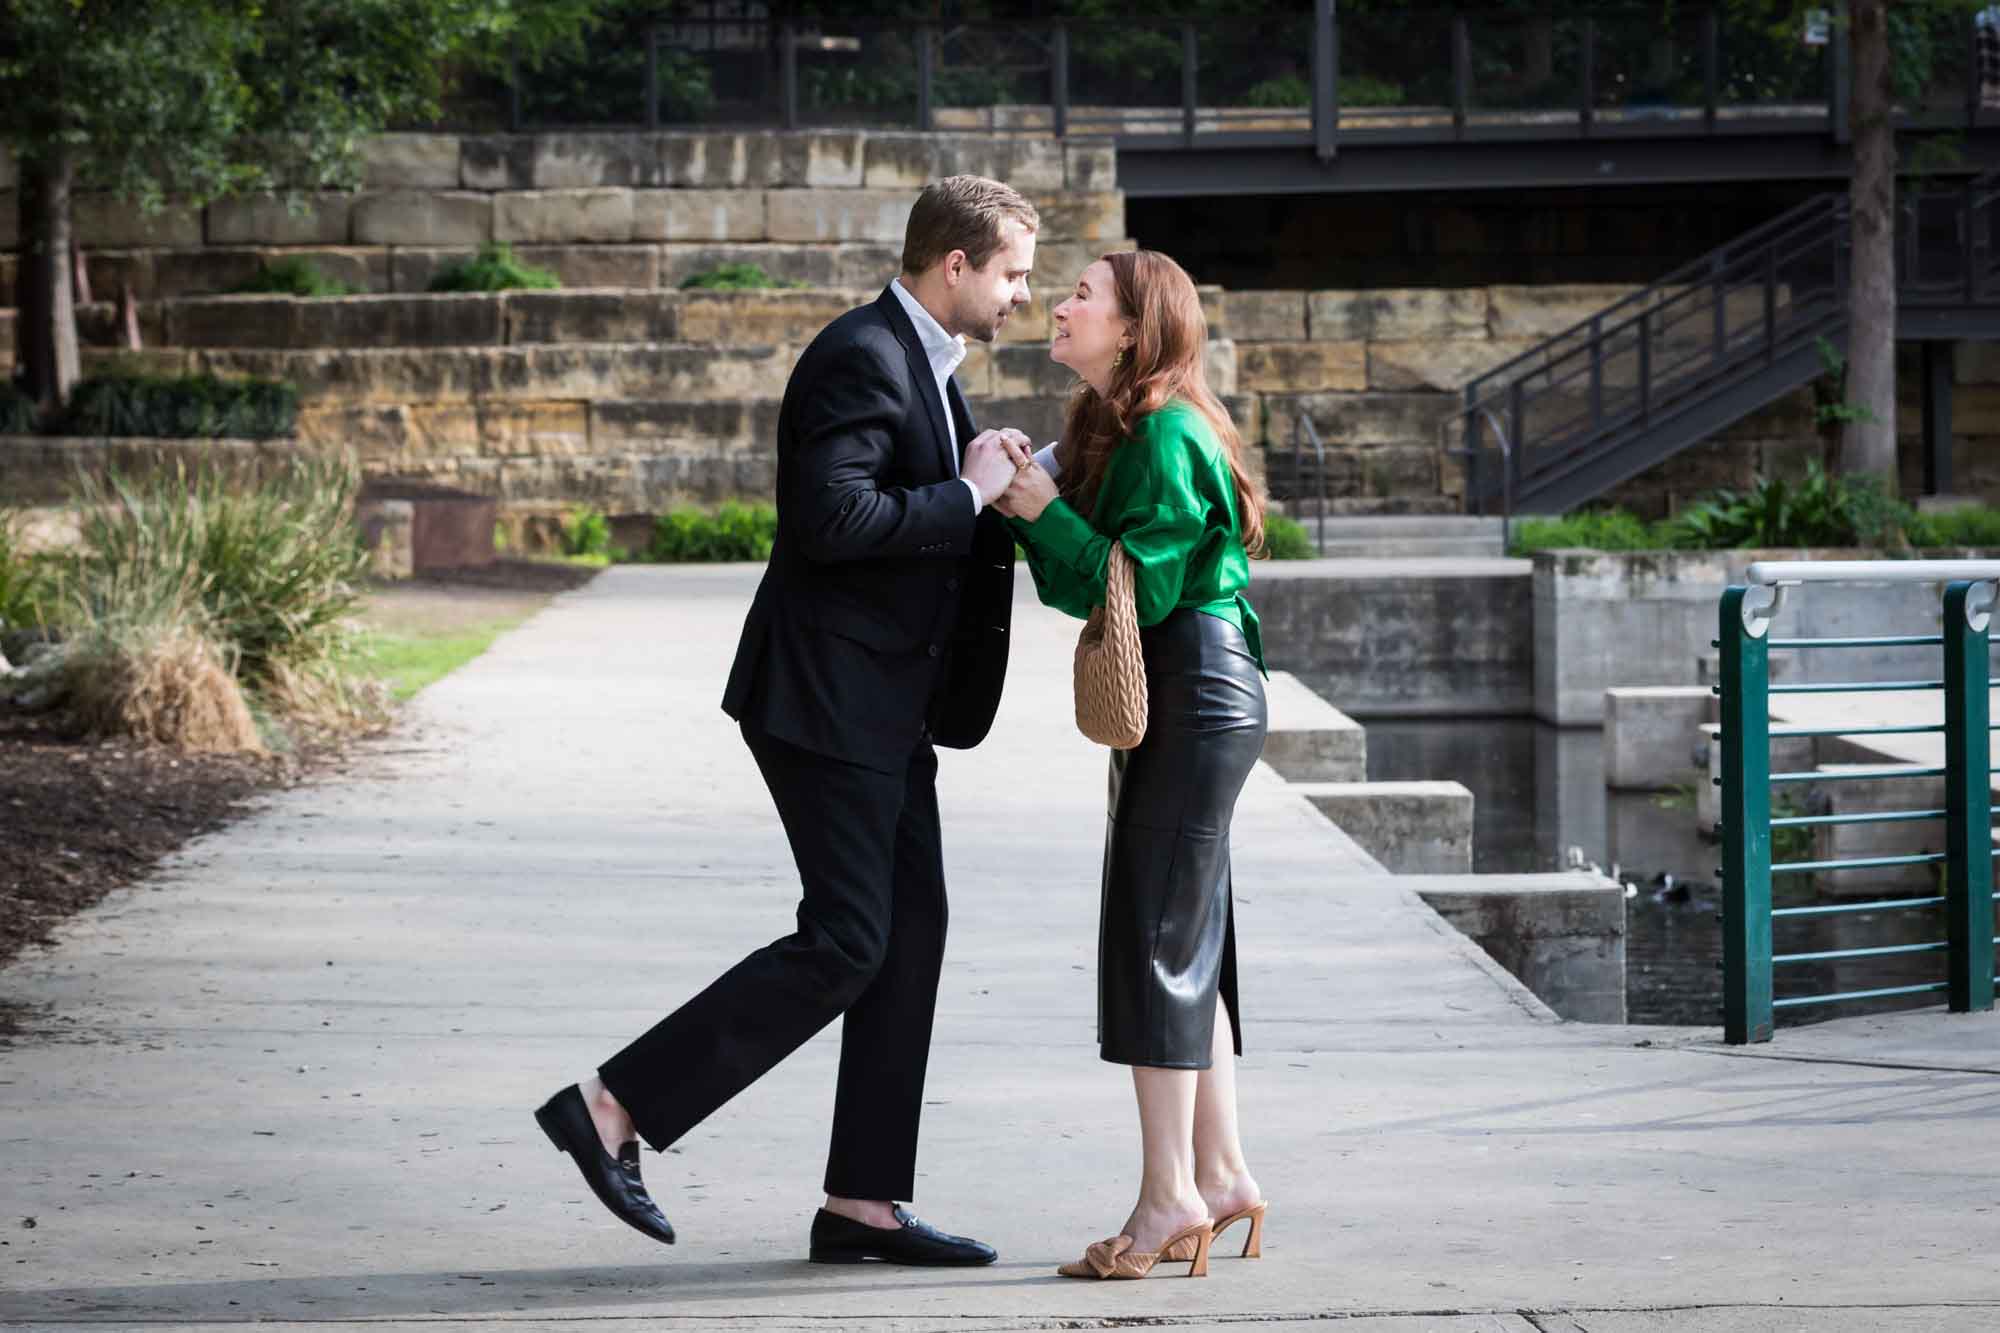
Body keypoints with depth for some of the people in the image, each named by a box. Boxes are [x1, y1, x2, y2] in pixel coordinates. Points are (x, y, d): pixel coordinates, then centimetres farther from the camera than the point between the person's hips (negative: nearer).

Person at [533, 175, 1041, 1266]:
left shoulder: (917, 363, 17)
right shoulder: (862, 358, -16)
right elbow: (831, 518, -27)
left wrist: (996, 491, 9)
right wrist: (969, 493, -17)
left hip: (885, 703, 10)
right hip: (828, 696, -10)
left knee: (910, 932, 8)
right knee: (844, 943, -11)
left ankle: (863, 1202, 12)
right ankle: (613, 1106, -6)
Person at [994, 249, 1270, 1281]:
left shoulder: (1166, 434, -15)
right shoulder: (1110, 428, 16)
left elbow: (1141, 586, -20)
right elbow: (1085, 583, 15)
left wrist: (1047, 511, -18)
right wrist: (1026, 510, 2)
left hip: (1196, 694, -10)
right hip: (1166, 700, 10)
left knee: (1157, 936, -8)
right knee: (1188, 943, 12)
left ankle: (1172, 1196, -6)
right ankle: (1221, 1174, 16)